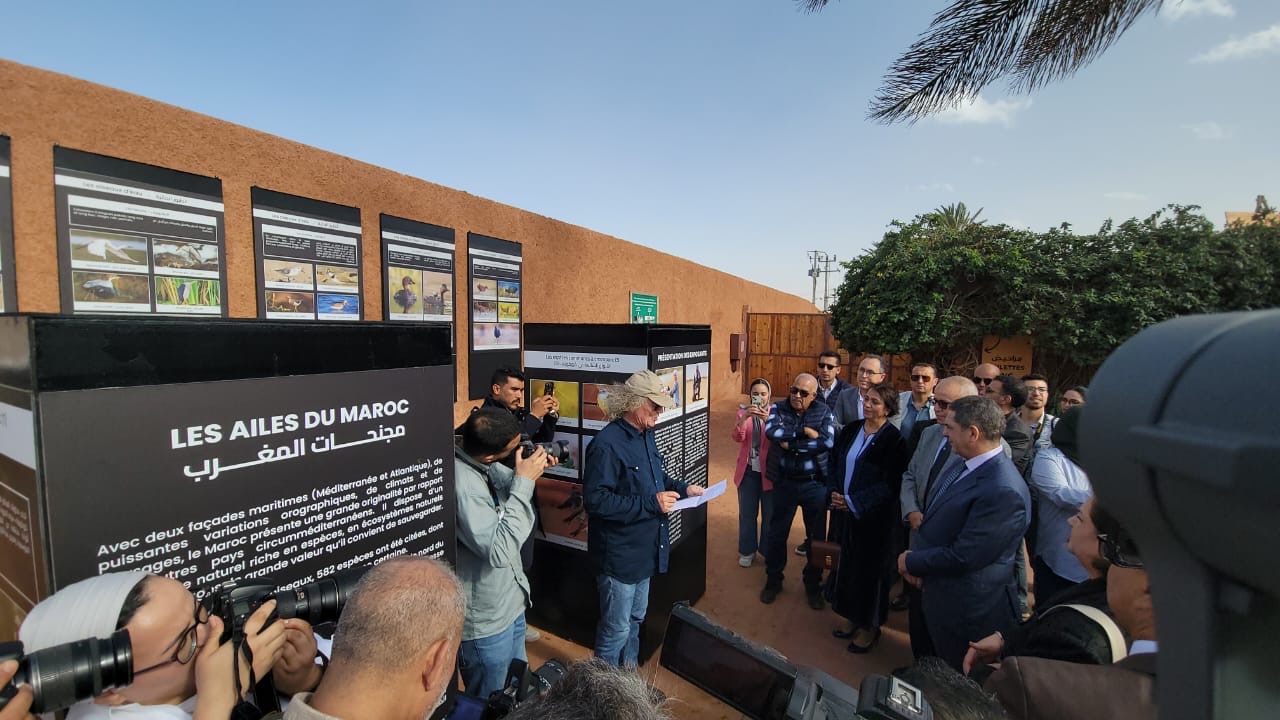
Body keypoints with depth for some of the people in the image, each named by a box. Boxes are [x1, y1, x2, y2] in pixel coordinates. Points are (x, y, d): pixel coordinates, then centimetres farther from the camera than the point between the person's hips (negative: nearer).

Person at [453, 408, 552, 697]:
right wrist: (524, 482, -32)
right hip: (486, 622, -8)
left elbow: (507, 486, 12)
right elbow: (500, 551, -34)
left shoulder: (485, 464, -8)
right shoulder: (462, 484, -33)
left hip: (511, 603, 8)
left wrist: (530, 471, -10)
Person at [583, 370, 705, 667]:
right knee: (616, 629, 9)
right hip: (619, 554, -9)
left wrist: (682, 488, 1)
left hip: (644, 548, 9)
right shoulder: (607, 444, -26)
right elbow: (595, 500, -29)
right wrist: (650, 504, -30)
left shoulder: (645, 435, 4)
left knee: (635, 619, 26)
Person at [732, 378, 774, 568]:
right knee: (747, 514, 10)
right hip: (748, 471, 1)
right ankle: (747, 551, 27)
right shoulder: (743, 412, 1)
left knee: (769, 514, 11)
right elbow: (737, 437, -15)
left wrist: (768, 420, -36)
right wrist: (745, 417, -31)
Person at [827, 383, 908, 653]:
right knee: (848, 565, 15)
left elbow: (889, 485, -16)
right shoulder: (850, 430, 3)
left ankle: (870, 626, 31)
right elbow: (835, 464, 8)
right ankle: (854, 619, 36)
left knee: (869, 569, 10)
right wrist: (834, 492, -7)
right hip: (844, 512, 5)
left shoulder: (894, 440, -14)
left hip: (873, 517, -5)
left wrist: (853, 502, -19)